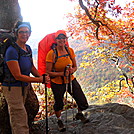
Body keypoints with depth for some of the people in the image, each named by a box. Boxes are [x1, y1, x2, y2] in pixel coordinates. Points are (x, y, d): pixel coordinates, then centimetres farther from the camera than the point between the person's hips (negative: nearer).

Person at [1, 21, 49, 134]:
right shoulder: (12, 51, -22)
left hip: (24, 85, 8)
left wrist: (41, 76, -3)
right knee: (20, 121, -5)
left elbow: (31, 66, 17)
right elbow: (17, 76, -23)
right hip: (12, 87, -8)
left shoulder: (28, 48, 4)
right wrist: (40, 80, -20)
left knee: (16, 115, 21)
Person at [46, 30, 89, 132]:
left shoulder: (70, 51, -3)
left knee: (83, 104, 3)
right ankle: (59, 121, 44)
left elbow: (75, 66, 7)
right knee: (59, 103, 13)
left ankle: (79, 114, 39)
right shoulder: (51, 54, -16)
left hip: (71, 80, 4)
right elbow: (48, 72, -14)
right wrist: (62, 73, -25)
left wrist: (72, 70, -16)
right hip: (57, 83, -3)